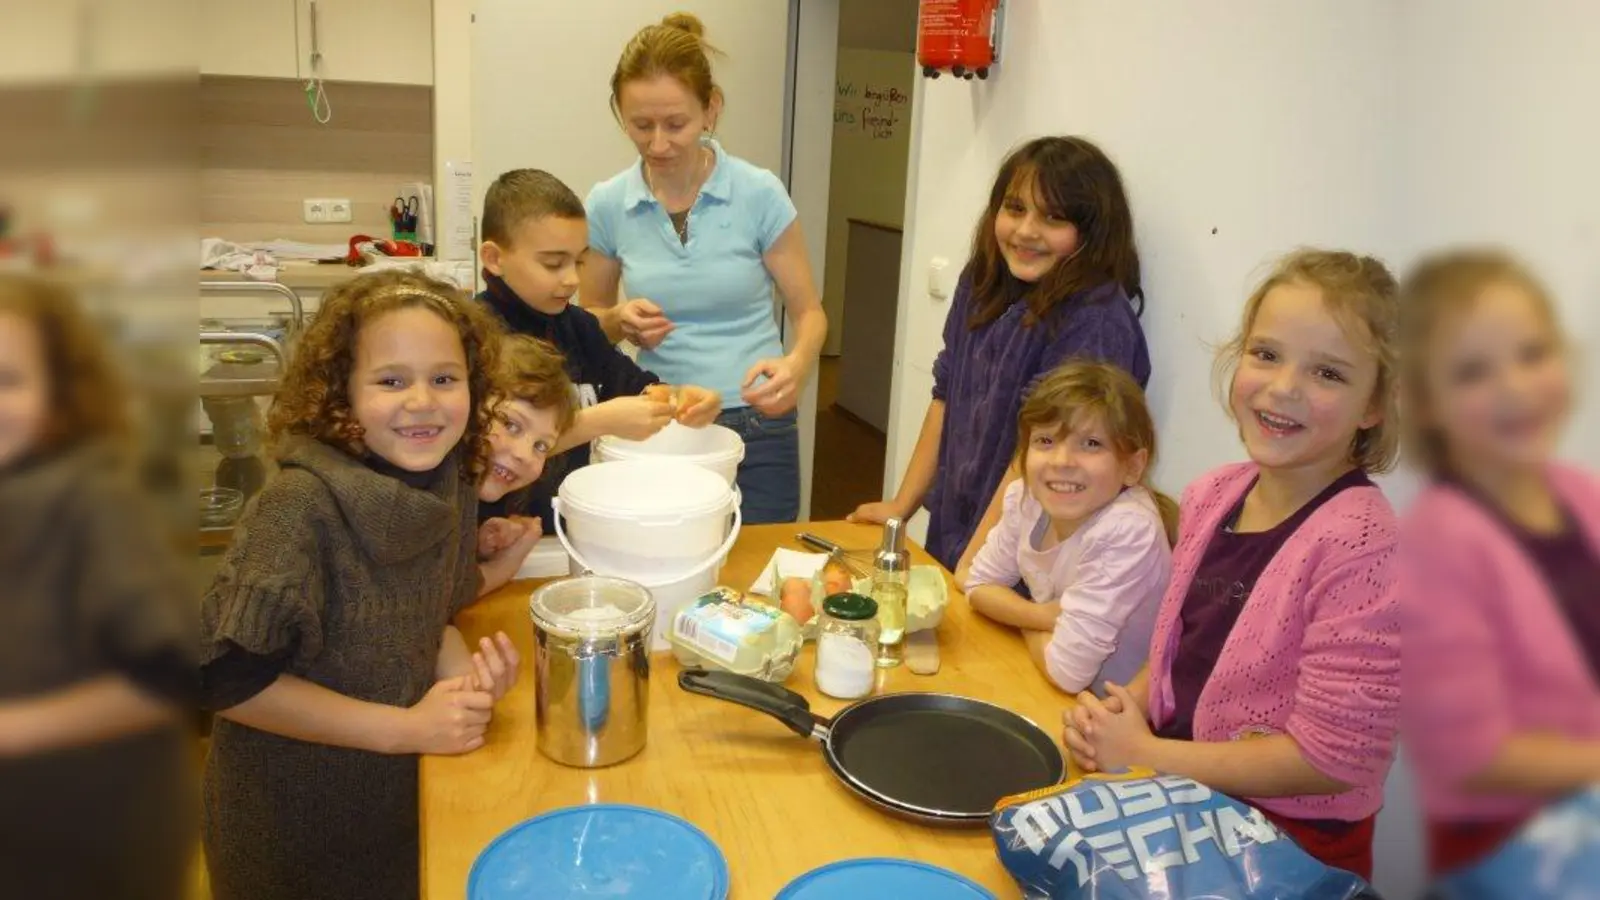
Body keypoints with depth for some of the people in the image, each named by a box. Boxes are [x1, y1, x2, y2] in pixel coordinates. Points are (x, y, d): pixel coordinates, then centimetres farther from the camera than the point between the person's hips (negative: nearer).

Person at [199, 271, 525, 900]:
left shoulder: (451, 487, -8)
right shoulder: (299, 505, -25)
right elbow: (228, 678, -24)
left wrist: (465, 672, -14)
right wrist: (406, 727, -23)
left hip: (405, 794, 5)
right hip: (294, 823, -5)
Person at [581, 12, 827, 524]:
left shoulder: (759, 194, -9)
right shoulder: (606, 205, -3)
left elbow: (808, 312, -1)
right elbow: (589, 320, 11)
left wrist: (797, 364, -22)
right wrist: (622, 320, -12)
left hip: (756, 430, -1)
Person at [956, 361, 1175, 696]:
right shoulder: (1025, 498, -10)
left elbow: (1069, 670, -24)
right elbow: (979, 585, 3)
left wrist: (1029, 625, -6)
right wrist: (1045, 617, -12)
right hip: (1043, 686, 5)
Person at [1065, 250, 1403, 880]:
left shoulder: (1362, 545, -22)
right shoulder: (1213, 496, -2)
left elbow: (1330, 758, -21)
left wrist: (1144, 754, -15)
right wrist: (1124, 709, -6)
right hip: (1182, 799, 6)